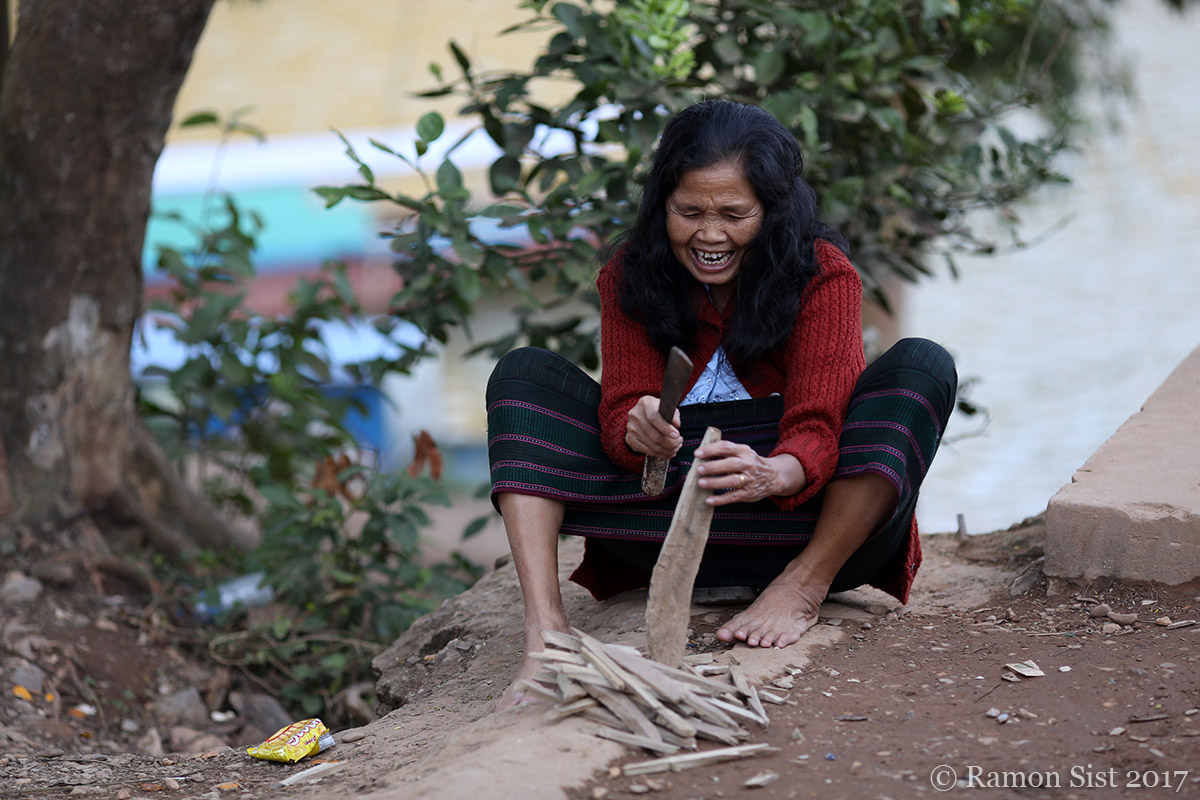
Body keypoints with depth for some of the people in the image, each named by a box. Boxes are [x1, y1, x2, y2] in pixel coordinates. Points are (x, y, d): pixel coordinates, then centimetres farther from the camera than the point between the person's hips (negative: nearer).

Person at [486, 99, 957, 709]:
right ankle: (545, 630, -27)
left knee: (921, 368, -23)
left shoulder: (823, 274, -9)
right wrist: (636, 431, -34)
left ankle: (804, 586, -24)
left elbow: (817, 427, -19)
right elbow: (621, 405, -8)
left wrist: (772, 474, -43)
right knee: (525, 374, -11)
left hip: (795, 512, -2)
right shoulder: (632, 273, 0)